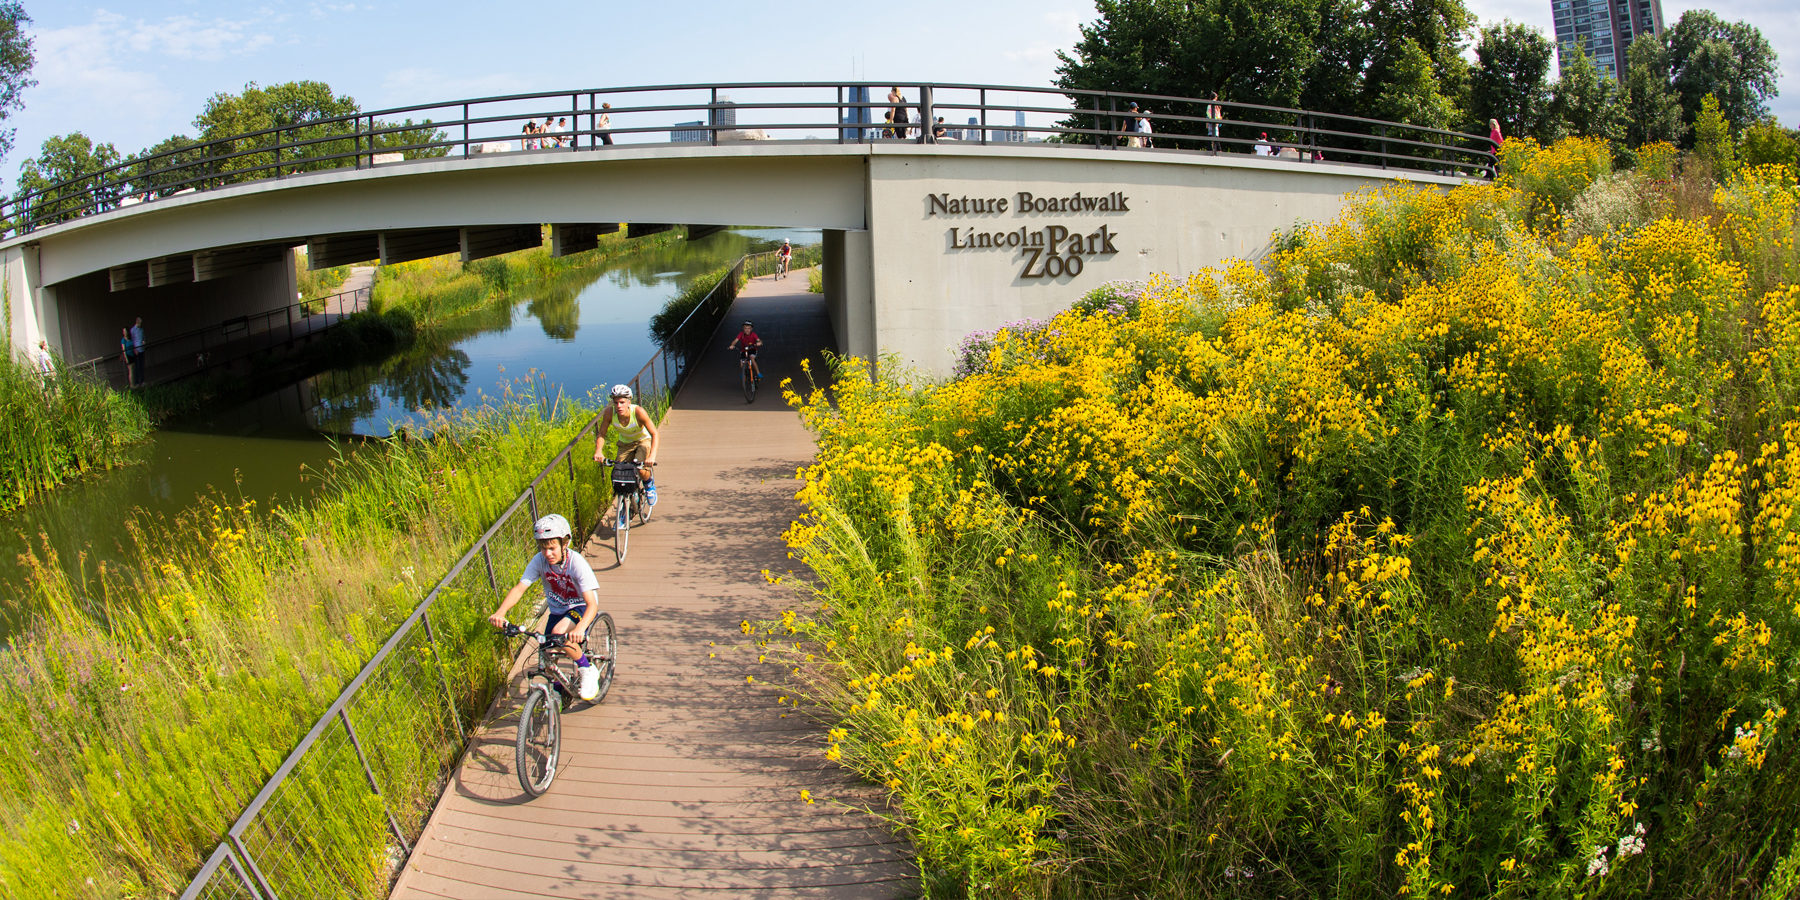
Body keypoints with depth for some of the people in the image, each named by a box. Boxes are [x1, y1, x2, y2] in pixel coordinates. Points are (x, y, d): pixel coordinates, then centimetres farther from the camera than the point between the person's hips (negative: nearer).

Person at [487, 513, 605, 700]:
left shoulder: (577, 563, -28)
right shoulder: (539, 561, -17)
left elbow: (592, 604, -35)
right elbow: (519, 588, -22)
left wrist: (580, 628, -54)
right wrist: (500, 612, -41)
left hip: (580, 608, -5)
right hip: (557, 611, 5)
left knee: (559, 633, -33)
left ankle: (588, 669, -9)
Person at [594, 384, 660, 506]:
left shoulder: (638, 411, -34)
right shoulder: (609, 412, -26)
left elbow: (655, 434, -34)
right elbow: (601, 434, -15)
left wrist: (652, 456, -48)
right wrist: (598, 451, -34)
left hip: (643, 441, -3)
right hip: (625, 444, 3)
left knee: (641, 469, -26)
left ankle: (649, 484, 11)